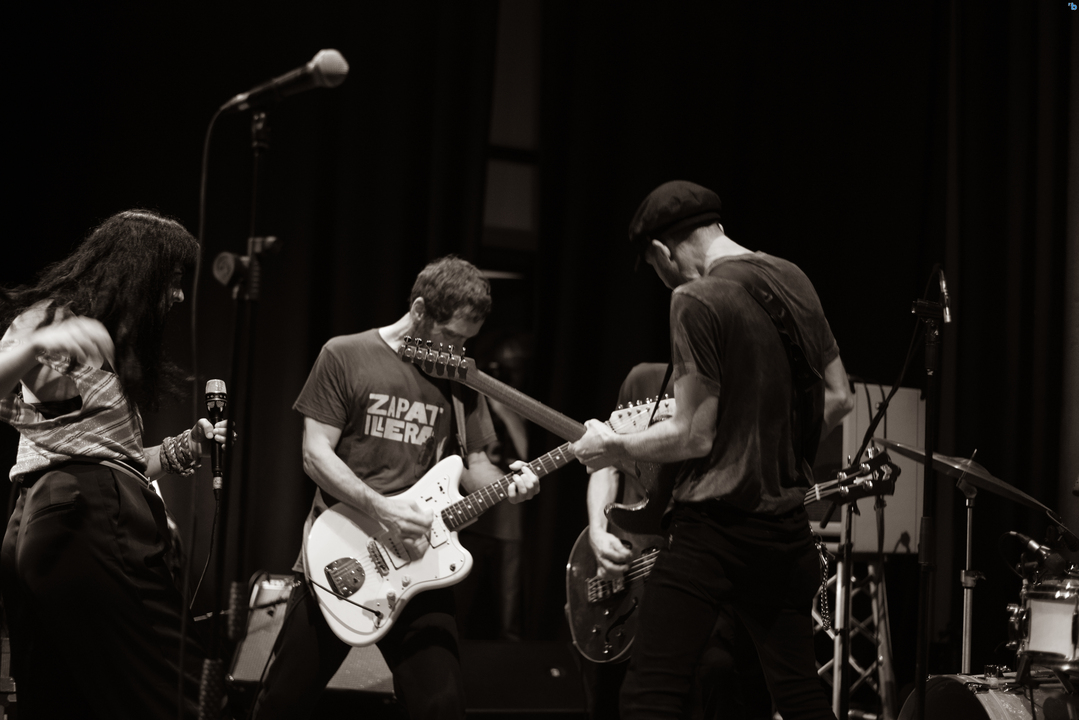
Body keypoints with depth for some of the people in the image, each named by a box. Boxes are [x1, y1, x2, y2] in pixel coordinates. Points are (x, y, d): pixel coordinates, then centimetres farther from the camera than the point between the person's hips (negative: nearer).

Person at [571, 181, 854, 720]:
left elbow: (694, 436, -14)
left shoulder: (697, 300, -14)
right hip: (787, 527, 8)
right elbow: (838, 398, 14)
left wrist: (613, 447, 1)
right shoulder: (793, 281, 9)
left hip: (714, 527, -8)